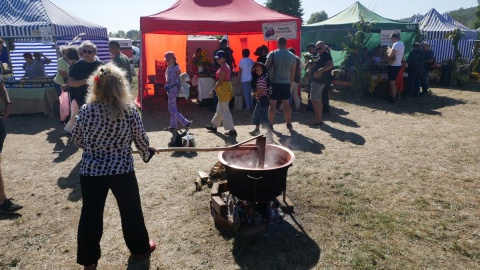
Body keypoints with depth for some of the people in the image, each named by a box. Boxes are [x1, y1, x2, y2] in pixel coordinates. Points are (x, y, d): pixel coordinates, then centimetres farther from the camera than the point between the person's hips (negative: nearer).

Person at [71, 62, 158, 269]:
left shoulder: (86, 111, -6)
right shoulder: (130, 111, -12)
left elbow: (76, 140, 7)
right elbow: (141, 141, -3)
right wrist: (148, 153, 19)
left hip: (90, 171, 2)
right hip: (122, 171, -1)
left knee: (90, 214, 14)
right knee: (131, 210, 17)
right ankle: (140, 247, 36)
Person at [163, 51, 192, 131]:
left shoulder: (176, 67, -14)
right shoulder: (169, 67, 10)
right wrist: (167, 85, 4)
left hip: (173, 89, -9)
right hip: (170, 89, 9)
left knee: (172, 110, -6)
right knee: (172, 109, 15)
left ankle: (186, 122, -4)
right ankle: (173, 126, 24)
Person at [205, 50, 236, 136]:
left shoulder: (223, 68, -18)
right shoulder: (225, 66, 13)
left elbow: (220, 81, -21)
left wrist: (213, 90, -16)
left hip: (224, 90, -11)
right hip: (225, 89, 11)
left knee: (224, 111, -6)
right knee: (219, 109, 21)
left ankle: (232, 130, -3)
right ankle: (214, 126, 35)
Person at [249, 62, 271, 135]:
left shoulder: (261, 79, -18)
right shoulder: (258, 78, 13)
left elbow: (261, 90, -26)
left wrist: (253, 93, -11)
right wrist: (255, 93, 5)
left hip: (262, 100, -11)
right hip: (260, 100, 11)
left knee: (263, 116, -9)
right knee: (256, 115, 20)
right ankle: (257, 129, 33)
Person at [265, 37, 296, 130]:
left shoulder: (272, 54, -7)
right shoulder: (292, 56, 5)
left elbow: (266, 67, -11)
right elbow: (293, 72, 10)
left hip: (275, 82, -3)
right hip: (286, 83, 3)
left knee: (272, 103, 4)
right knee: (286, 103, 12)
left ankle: (270, 124, 8)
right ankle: (289, 124, 16)